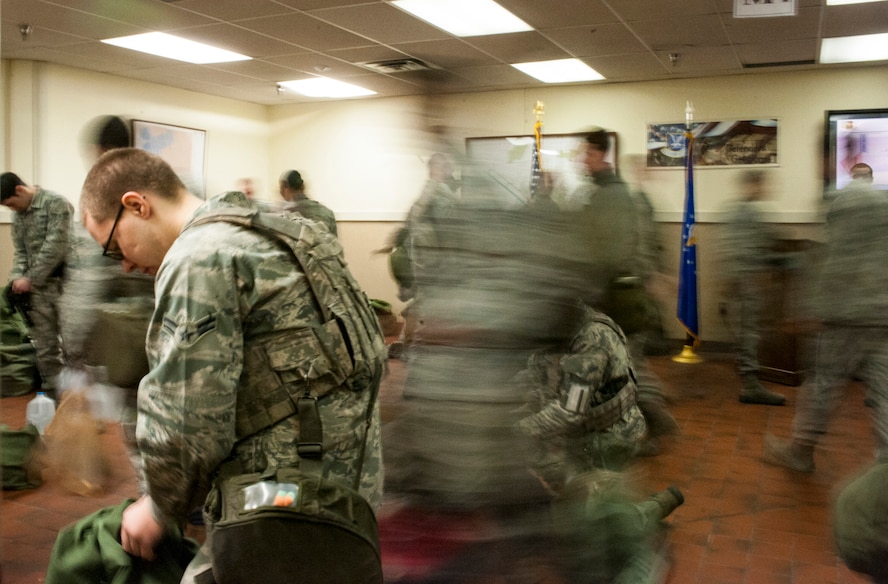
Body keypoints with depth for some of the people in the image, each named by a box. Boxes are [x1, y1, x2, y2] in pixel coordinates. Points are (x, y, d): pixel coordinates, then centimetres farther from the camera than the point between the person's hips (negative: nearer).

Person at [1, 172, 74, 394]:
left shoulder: (55, 203, -10)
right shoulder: (18, 216, 14)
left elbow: (56, 246, -16)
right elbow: (21, 252, 15)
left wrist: (30, 278, -15)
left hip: (63, 282, -7)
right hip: (38, 286, 7)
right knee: (44, 343, 8)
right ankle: (50, 389, 15)